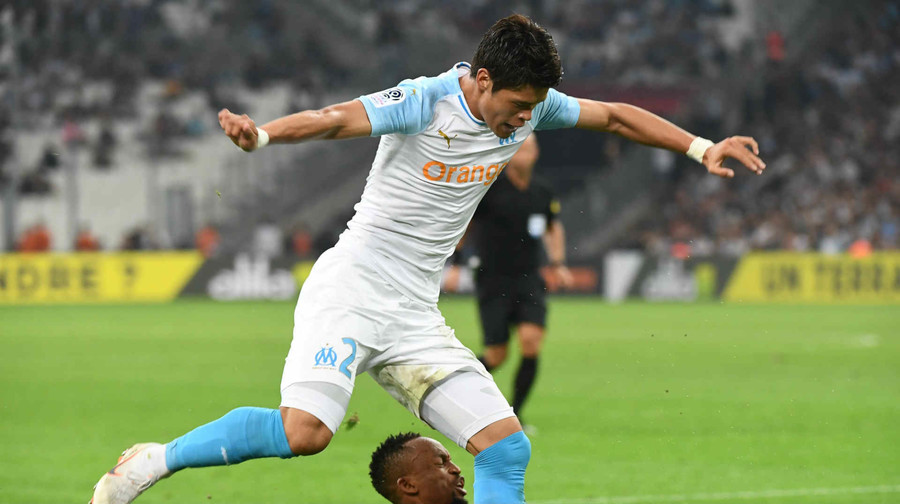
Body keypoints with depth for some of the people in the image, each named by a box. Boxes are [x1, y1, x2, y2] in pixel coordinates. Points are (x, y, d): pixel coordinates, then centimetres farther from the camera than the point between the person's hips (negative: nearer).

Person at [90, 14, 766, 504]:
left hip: (416, 320, 7)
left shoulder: (529, 105, 6)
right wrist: (261, 136, -47)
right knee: (305, 431, -27)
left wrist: (701, 148, 14)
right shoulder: (425, 102, -14)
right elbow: (337, 120, -29)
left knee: (507, 447, -4)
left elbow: (614, 116, 20)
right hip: (350, 290, -7)